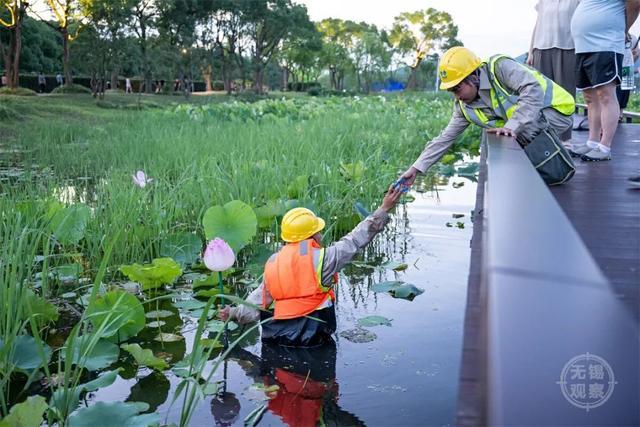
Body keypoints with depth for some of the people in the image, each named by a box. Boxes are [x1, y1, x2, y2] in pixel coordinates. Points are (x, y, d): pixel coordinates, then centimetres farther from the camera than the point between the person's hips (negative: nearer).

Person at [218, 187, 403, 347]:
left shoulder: (273, 262, 4)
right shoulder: (321, 258, -9)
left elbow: (257, 302, 6)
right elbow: (355, 240, -4)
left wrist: (234, 313, 23)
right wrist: (384, 209, 1)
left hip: (274, 337, 5)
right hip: (311, 337, -5)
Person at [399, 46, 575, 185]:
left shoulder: (499, 67, -23)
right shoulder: (464, 106, -2)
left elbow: (534, 90, -34)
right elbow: (445, 138, 0)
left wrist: (513, 126, -42)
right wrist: (416, 168, -5)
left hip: (556, 111, -8)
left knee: (520, 130, -32)